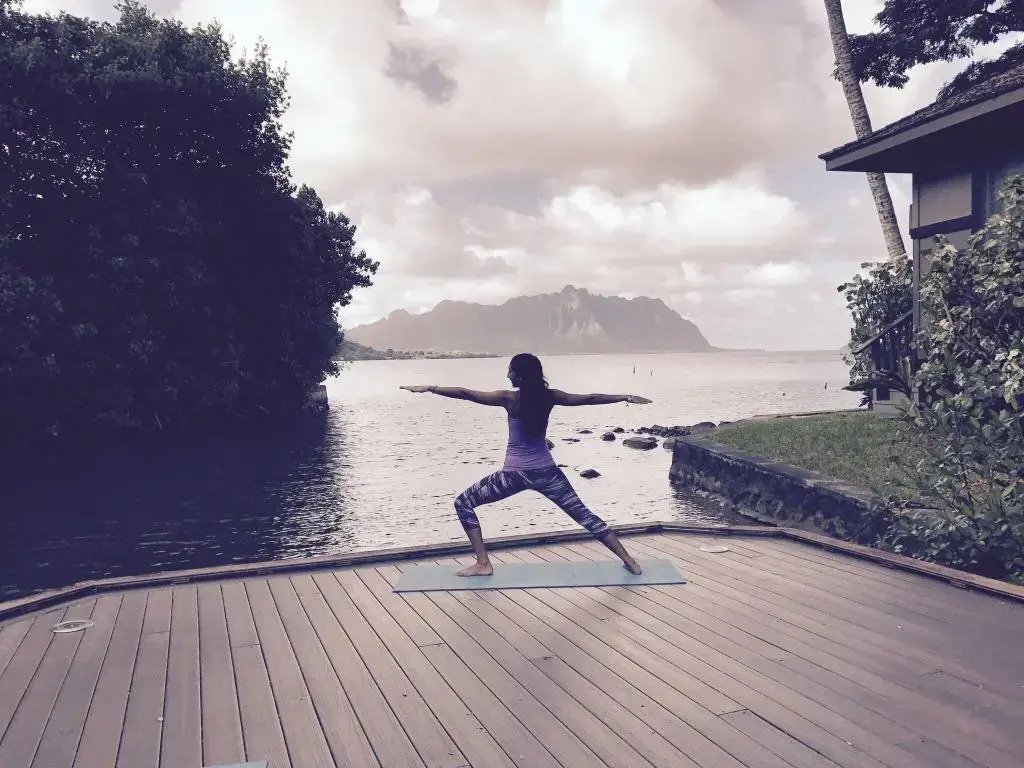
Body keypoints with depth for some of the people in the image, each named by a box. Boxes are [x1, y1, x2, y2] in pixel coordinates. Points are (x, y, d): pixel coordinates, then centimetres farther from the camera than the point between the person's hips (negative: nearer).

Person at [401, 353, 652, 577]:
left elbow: (466, 394, -16)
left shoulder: (509, 399, -13)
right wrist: (627, 397, 16)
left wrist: (430, 388, -12)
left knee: (463, 503, 10)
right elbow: (589, 399, 6)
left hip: (515, 474, -4)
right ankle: (628, 560, 13)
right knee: (583, 514, 14)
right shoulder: (550, 397, -2)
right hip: (546, 472, 4)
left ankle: (483, 563, 4)